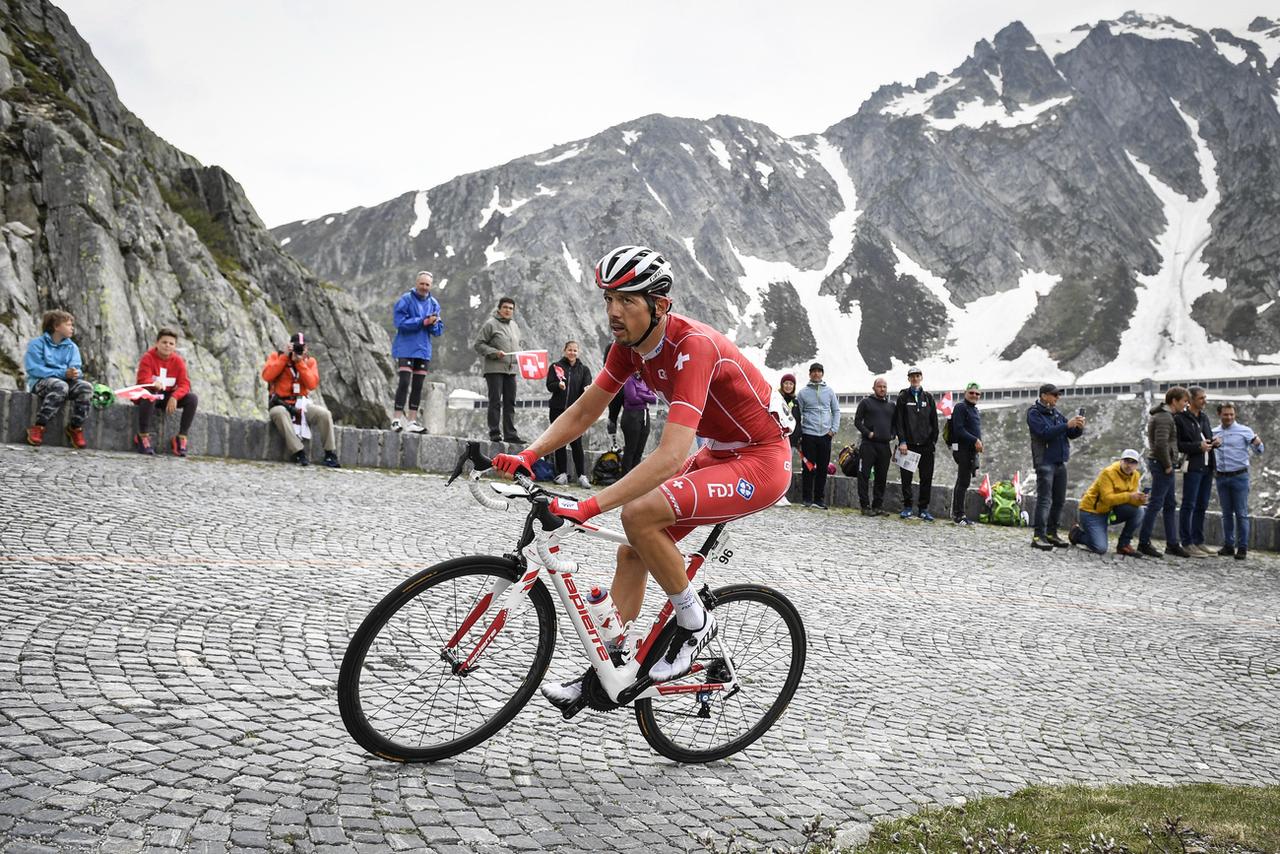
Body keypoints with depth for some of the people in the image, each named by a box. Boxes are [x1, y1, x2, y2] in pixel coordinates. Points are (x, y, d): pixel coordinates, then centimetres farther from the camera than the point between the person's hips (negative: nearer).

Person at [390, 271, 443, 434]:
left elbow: (438, 331, 9)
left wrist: (433, 324, -14)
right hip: (405, 349, -5)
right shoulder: (405, 300, -5)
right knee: (404, 383, -12)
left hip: (423, 350, 5)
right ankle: (397, 418, -7)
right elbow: (400, 322, -16)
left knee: (418, 386, 7)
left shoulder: (434, 304, 10)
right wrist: (423, 322, -19)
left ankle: (413, 421, 12)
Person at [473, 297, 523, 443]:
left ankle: (510, 433, 10)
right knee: (495, 402, -5)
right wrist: (495, 352, -17)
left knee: (510, 403, 7)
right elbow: (478, 344, -7)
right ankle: (494, 433, -2)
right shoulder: (490, 324, -5)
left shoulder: (515, 326, 17)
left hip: (511, 370, 7)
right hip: (494, 369, -7)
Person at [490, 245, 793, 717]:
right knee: (632, 553, 5)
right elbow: (581, 413, 3)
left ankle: (694, 622, -4)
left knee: (639, 514, -26)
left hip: (762, 461, -9)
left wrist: (588, 507, -43)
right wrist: (526, 456, -12)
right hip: (719, 454, 9)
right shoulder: (631, 343, -4)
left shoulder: (693, 346, -30)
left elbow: (670, 456, -39)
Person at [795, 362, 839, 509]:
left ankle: (819, 499, 12)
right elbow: (798, 414, 3)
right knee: (808, 468, -2)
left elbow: (836, 411, 13)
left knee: (823, 469, 5)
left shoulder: (829, 391, 10)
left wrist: (834, 429, 1)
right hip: (808, 435, -2)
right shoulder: (803, 392, 3)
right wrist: (798, 434, -3)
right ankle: (806, 498, 5)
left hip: (825, 435, 2)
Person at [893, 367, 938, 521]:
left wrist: (933, 440, 2)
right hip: (908, 445, -2)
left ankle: (923, 508, 9)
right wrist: (902, 441, -11)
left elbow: (934, 421, 12)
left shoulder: (928, 397, 12)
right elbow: (898, 421, -2)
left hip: (926, 445, 2)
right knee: (906, 478, 2)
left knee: (926, 478, 2)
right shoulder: (903, 397, 5)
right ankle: (907, 507, 10)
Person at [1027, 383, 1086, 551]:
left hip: (1060, 462, 7)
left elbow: (1072, 434, 14)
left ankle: (1051, 533, 18)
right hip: (1045, 462, -7)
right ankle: (1038, 536, -14)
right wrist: (1067, 425, -22)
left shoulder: (1057, 413, 15)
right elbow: (1044, 433, -19)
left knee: (1059, 500, 10)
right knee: (1044, 499, -12)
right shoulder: (1034, 413, -5)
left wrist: (1079, 427, -7)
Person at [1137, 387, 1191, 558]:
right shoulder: (1164, 417, -15)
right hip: (1162, 465, -11)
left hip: (1162, 464, 11)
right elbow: (1161, 444, -25)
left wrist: (1171, 463, 14)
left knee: (1170, 505, 13)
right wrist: (1168, 465, -16)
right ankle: (1144, 543, -2)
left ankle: (1172, 544, 18)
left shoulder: (1164, 415, 17)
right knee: (1156, 504, -6)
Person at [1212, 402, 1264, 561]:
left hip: (1239, 476, -4)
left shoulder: (1244, 431, -3)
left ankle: (1242, 548, 2)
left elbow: (1259, 451, -7)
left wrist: (1258, 444, -30)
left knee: (1241, 513, -2)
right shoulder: (1214, 432, 9)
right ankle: (1228, 546, 17)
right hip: (1222, 477, 4)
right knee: (1226, 513, 10)